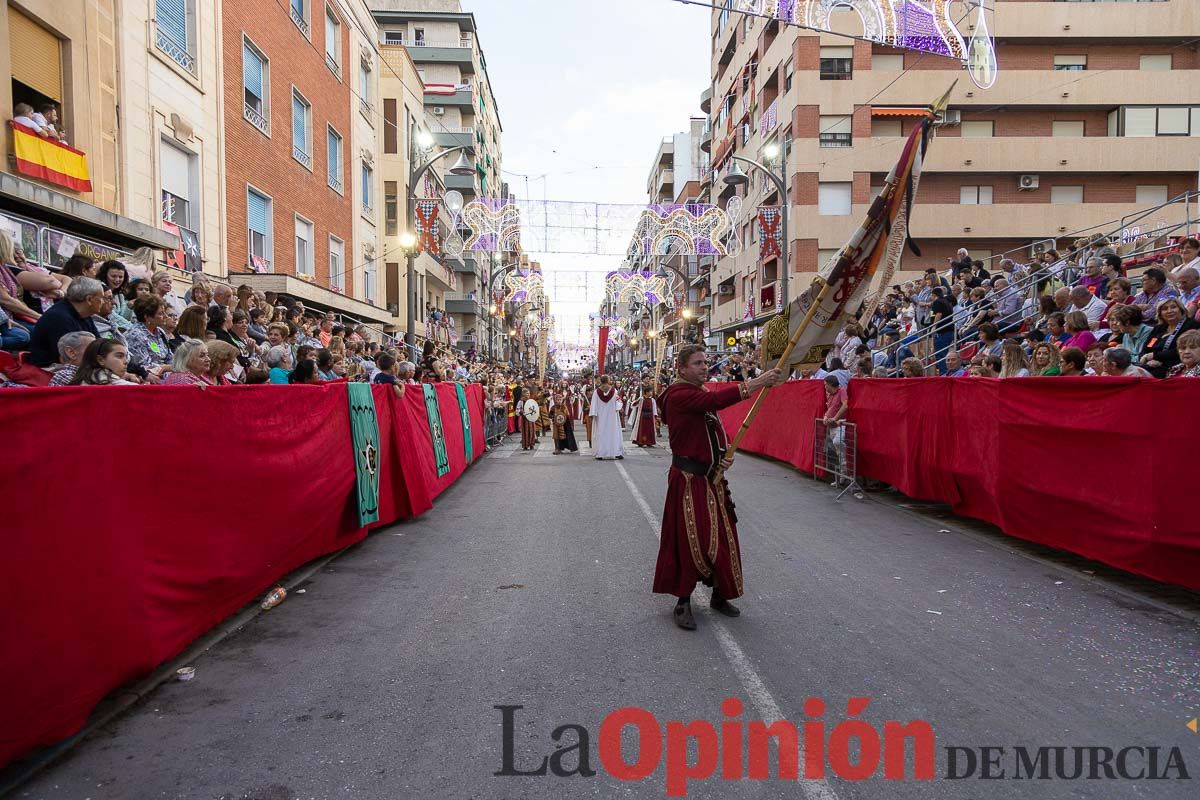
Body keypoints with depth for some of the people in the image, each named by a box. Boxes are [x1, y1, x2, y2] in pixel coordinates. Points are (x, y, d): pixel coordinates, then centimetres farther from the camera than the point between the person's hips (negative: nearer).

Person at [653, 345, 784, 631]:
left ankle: (719, 595, 29)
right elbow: (715, 400, -33)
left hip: (712, 478, 8)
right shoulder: (678, 395, -17)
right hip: (688, 481, -8)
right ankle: (683, 602, 16)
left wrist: (725, 453, -2)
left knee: (722, 538, 13)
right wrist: (756, 383, -35)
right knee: (690, 540, -1)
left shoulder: (703, 392, 13)